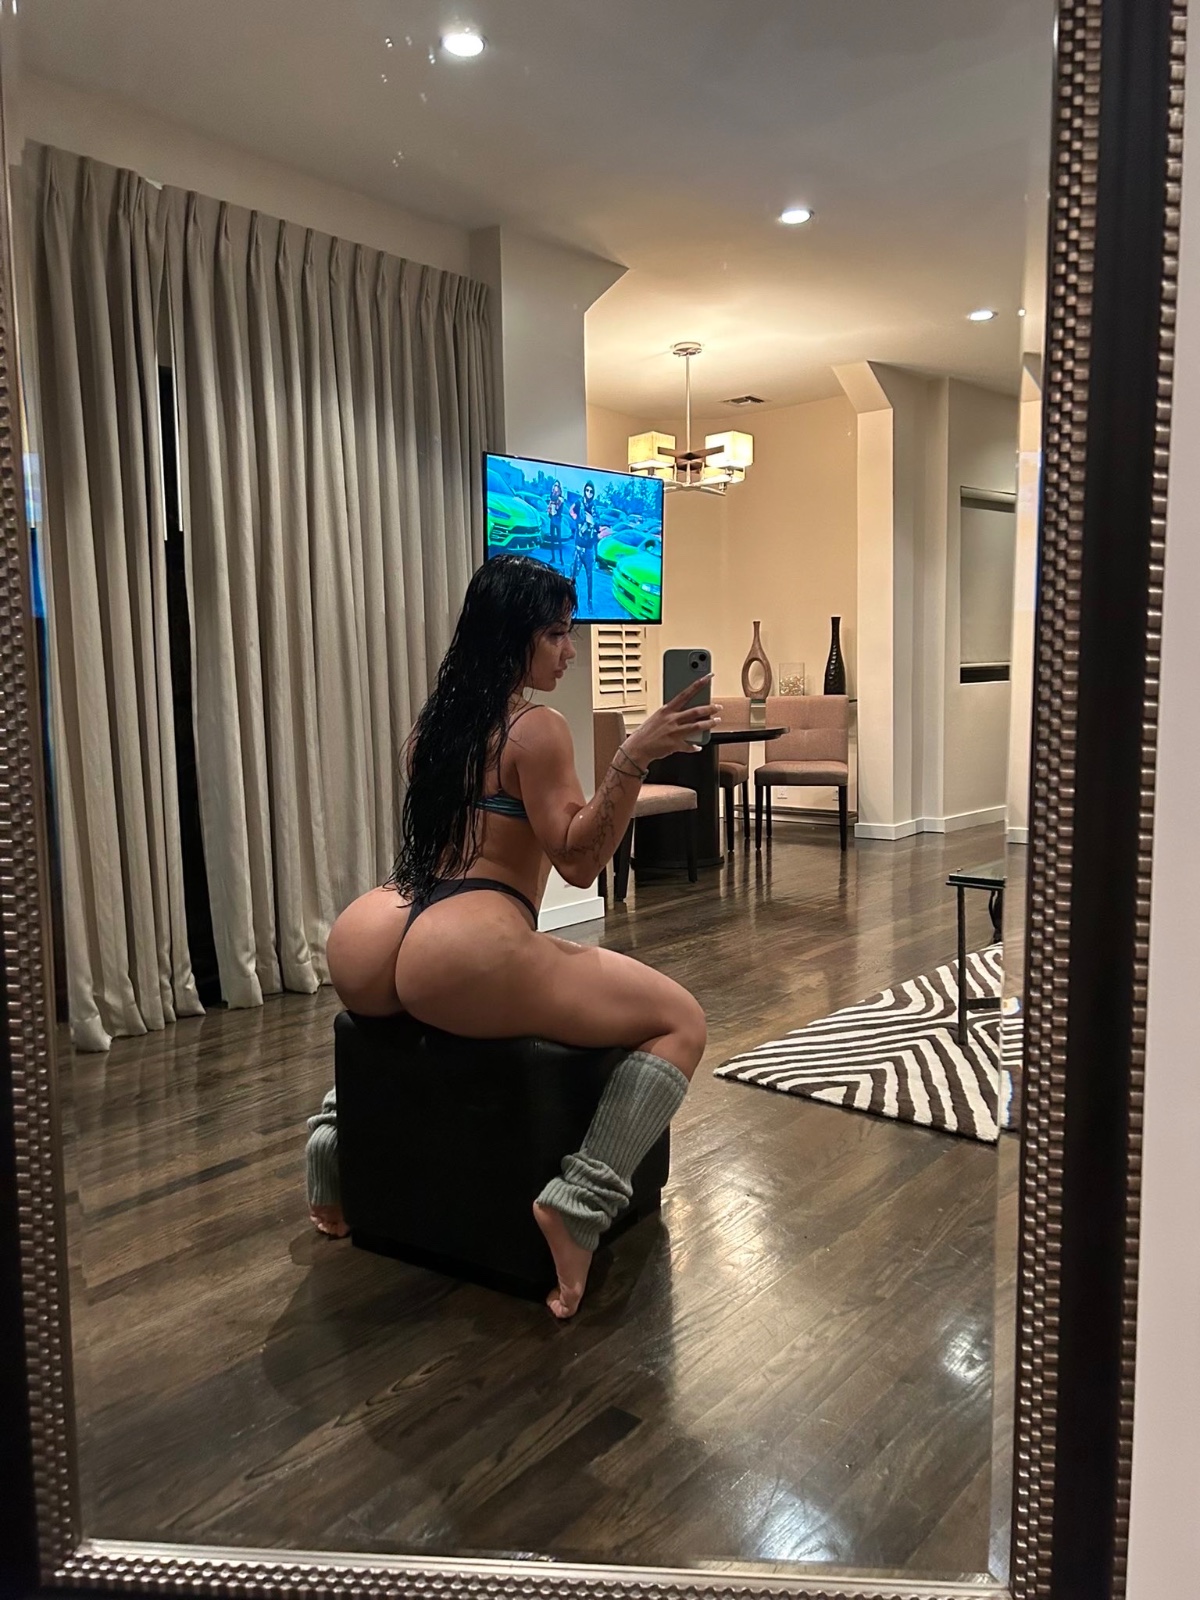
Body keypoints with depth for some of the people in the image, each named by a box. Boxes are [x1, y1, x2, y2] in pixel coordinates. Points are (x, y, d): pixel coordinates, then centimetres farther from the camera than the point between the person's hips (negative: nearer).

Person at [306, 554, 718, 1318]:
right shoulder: (537, 728, -5)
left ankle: (339, 1139, 39)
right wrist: (636, 757, -18)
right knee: (681, 1021, -1)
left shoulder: (436, 720, 18)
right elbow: (579, 861, -11)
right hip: (462, 961, -8)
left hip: (366, 949, 9)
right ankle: (580, 1202, -12)